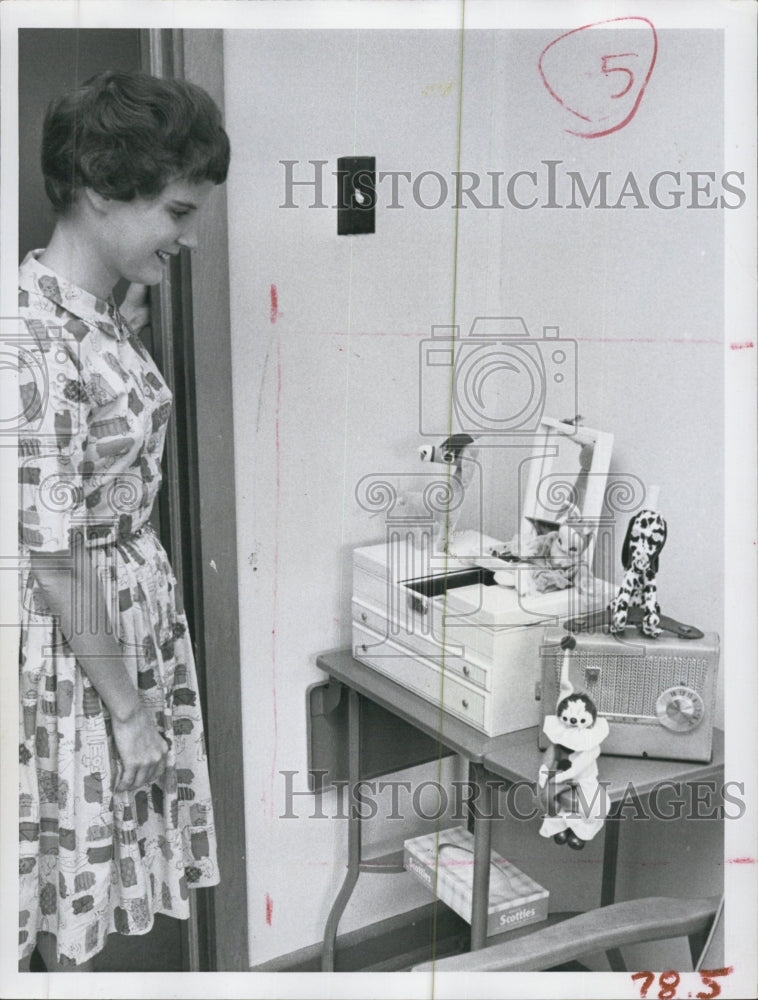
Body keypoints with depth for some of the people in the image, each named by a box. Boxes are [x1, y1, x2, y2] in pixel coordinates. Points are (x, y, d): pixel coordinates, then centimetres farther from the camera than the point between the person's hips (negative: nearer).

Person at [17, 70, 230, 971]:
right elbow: (54, 557, -22)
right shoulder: (37, 337, -26)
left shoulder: (104, 310, 3)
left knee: (103, 871, 23)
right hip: (70, 643, -9)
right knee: (72, 871, 13)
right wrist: (128, 704, -16)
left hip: (136, 609, 9)